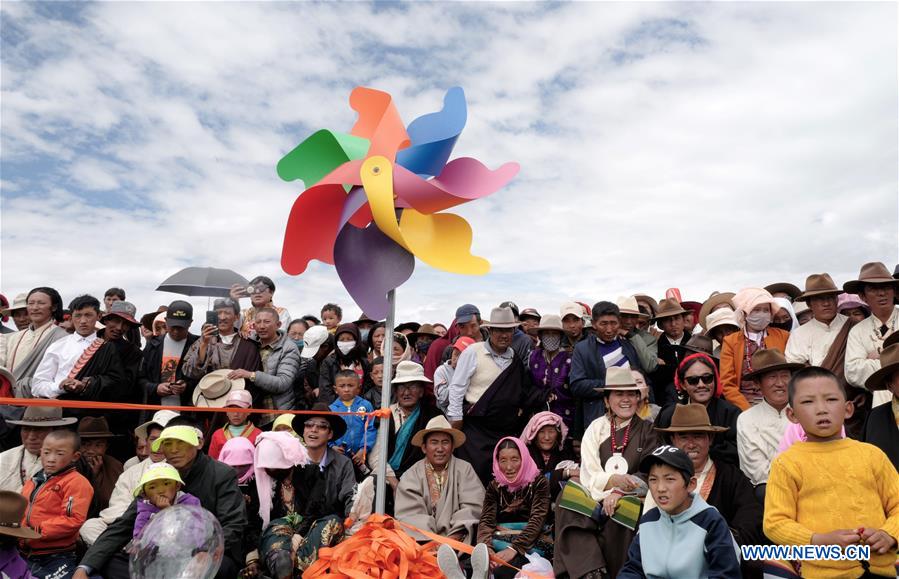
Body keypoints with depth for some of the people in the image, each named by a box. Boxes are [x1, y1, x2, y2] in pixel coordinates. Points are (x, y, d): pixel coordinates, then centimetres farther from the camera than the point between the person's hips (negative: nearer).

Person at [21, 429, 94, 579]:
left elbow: (73, 520, -21)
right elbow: (22, 512, 24)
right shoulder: (33, 481, 14)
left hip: (56, 558, -7)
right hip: (26, 554, 8)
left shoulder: (76, 482, -13)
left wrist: (37, 531, -21)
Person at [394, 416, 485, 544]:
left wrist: (455, 536, -15)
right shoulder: (411, 476, 4)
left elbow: (472, 507, -1)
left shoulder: (465, 470, 6)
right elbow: (410, 515, -4)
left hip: (456, 541, 0)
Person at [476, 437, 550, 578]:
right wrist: (486, 547, -22)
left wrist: (514, 548, -26)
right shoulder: (494, 486, 12)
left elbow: (537, 520, -10)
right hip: (499, 542, 3)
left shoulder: (539, 482, 3)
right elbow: (486, 521, 2)